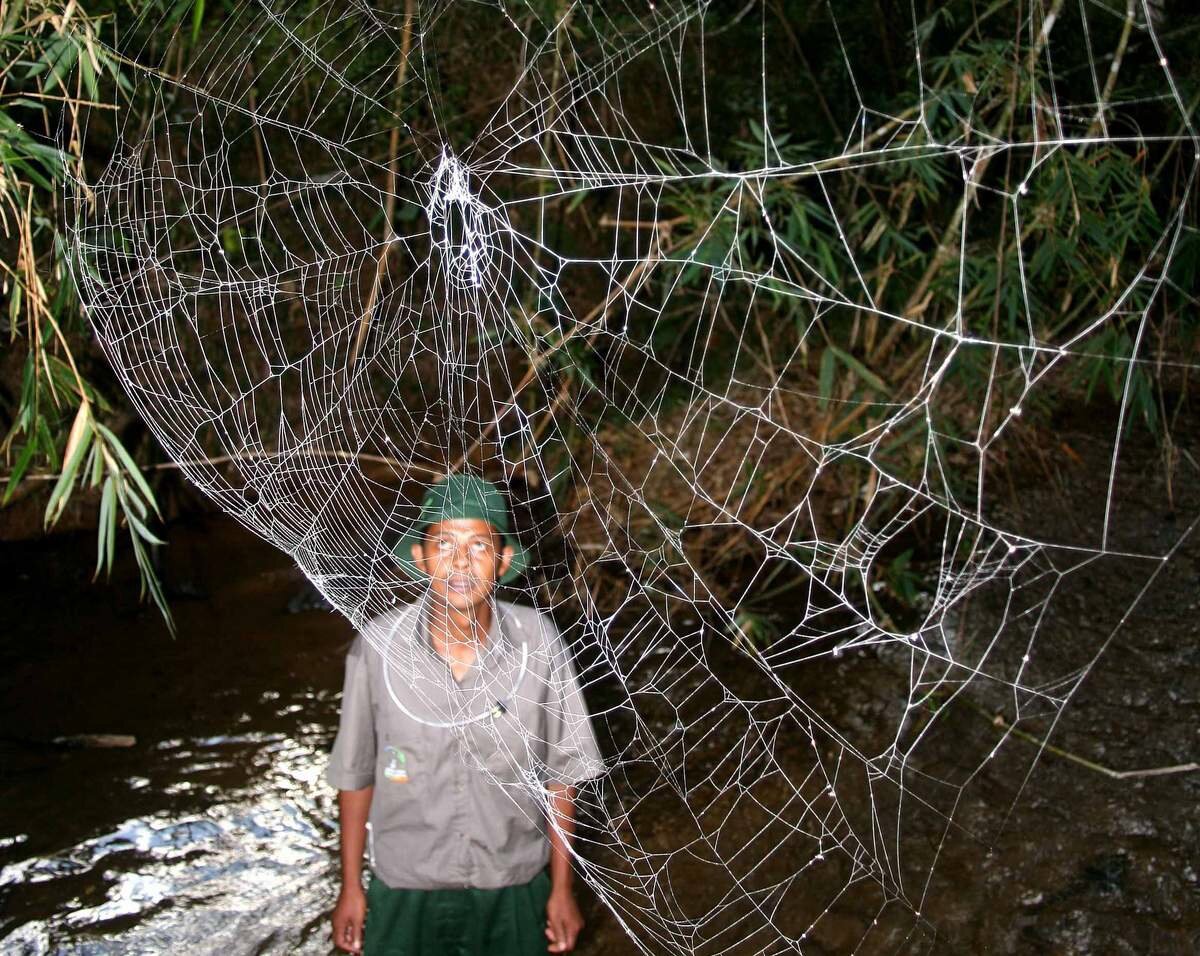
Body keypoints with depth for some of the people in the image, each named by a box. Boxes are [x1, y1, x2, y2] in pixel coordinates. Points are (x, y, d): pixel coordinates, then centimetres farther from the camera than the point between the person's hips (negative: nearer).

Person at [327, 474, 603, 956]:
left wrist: (562, 887, 1)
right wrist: (350, 887, 2)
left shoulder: (538, 642, -18)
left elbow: (559, 770, -5)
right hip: (406, 889, 0)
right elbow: (355, 772, -4)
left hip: (513, 885, 1)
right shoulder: (378, 645, -18)